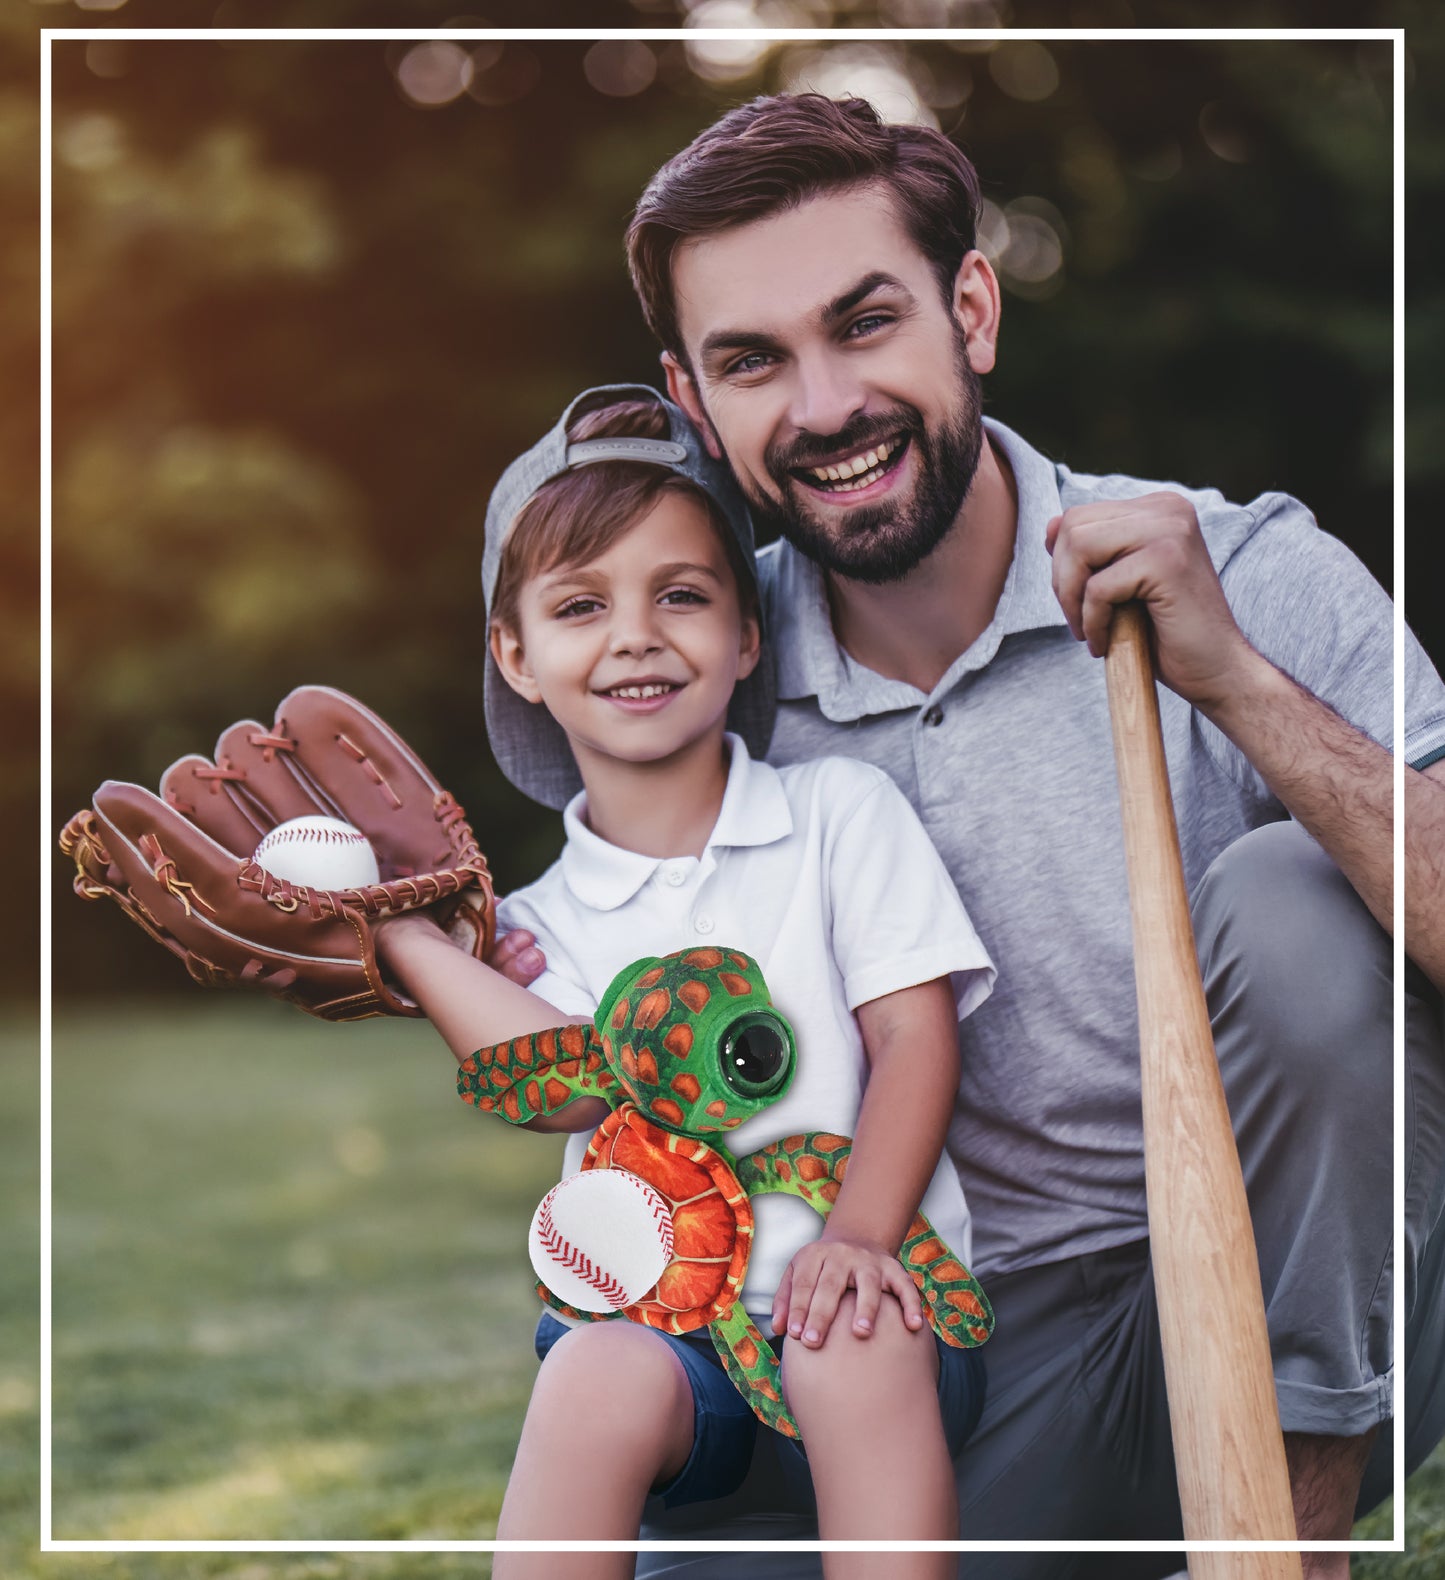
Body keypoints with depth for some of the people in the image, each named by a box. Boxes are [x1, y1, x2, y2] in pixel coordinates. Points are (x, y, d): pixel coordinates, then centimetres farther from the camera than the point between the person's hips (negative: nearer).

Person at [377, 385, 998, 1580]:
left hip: (860, 1300, -1)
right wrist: (395, 925, -7)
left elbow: (916, 1038, 0)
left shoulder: (841, 811, 10)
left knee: (855, 1341, -34)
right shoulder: (540, 921, 13)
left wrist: (858, 1236, -15)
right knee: (600, 1375, -32)